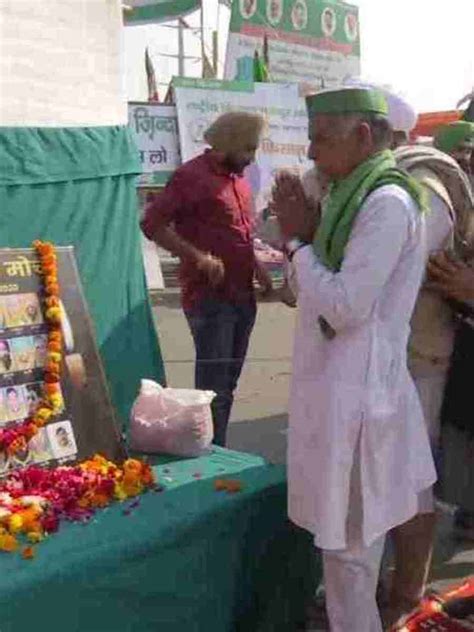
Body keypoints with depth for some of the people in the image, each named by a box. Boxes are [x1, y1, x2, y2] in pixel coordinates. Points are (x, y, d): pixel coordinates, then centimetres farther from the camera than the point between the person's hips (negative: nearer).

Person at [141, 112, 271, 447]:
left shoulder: (238, 179, 17)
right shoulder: (193, 176, -9)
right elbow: (152, 222, -15)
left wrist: (256, 266, 12)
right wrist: (198, 257, -21)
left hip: (243, 296, 8)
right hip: (210, 297, -8)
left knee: (227, 384, 14)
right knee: (213, 385, -7)